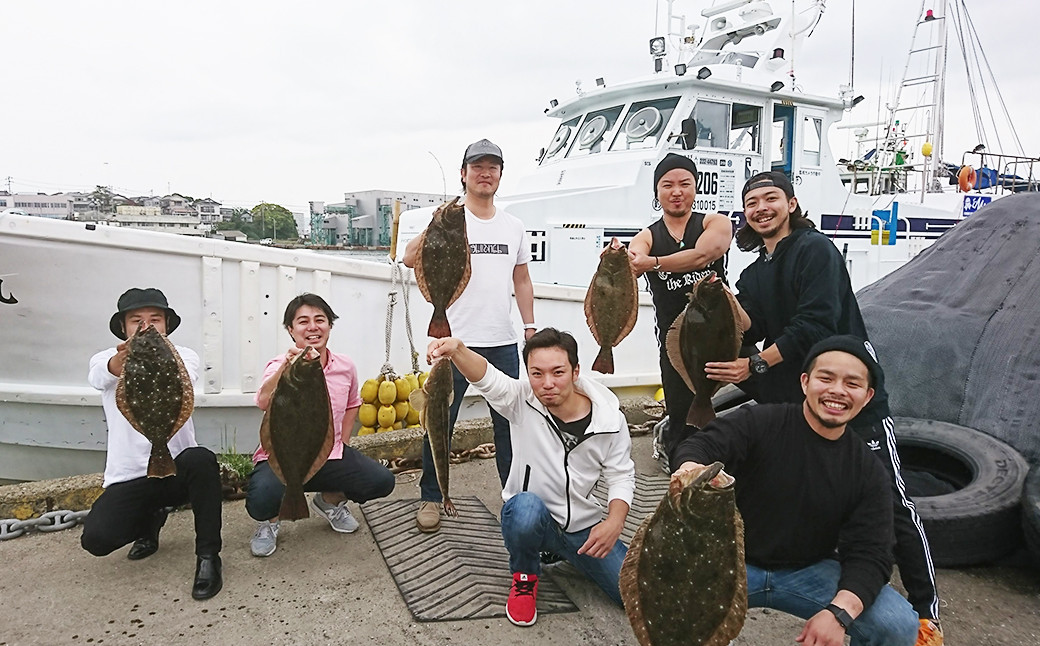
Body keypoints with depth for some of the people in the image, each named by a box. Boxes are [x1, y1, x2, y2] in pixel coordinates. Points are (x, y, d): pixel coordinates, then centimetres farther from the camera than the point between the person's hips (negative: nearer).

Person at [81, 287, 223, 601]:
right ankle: (151, 517, 16)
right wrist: (118, 364, -52)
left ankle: (207, 556, -18)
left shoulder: (184, 356, -2)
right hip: (129, 475, 1)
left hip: (177, 467, -1)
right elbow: (99, 375, -26)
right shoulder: (104, 360, 0)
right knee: (96, 539, -21)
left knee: (201, 459, -35)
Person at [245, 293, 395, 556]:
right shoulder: (281, 365, -14)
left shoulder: (345, 366, -1)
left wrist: (342, 442, 9)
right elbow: (264, 402, -37)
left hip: (329, 455, 4)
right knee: (261, 500, -34)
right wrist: (287, 365, -53)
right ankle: (270, 521, 7)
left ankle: (330, 500, 19)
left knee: (381, 481, -13)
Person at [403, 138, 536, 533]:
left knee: (509, 421, 14)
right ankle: (430, 498, 20)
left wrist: (530, 327, 11)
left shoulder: (513, 227, 11)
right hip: (457, 341, -4)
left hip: (503, 342, 4)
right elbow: (410, 259, -19)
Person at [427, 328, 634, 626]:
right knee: (526, 506, -39)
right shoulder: (523, 400, -13)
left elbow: (621, 476, 0)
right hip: (529, 518, -2)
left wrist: (615, 522, -18)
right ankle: (525, 576, -3)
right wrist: (456, 350, -54)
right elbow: (486, 377, -33)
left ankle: (566, 554, 21)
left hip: (583, 527, 3)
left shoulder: (609, 417, -9)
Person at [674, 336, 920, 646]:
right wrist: (691, 467, -54)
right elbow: (702, 446, -27)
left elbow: (869, 555, -10)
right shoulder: (759, 422, -13)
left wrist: (838, 613, -29)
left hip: (811, 572, 3)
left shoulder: (869, 474, -3)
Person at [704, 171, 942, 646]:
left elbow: (816, 323, -22)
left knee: (890, 504, -2)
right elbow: (751, 333, 5)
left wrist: (755, 365, -21)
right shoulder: (754, 274, 14)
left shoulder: (815, 249, -11)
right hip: (792, 401, 7)